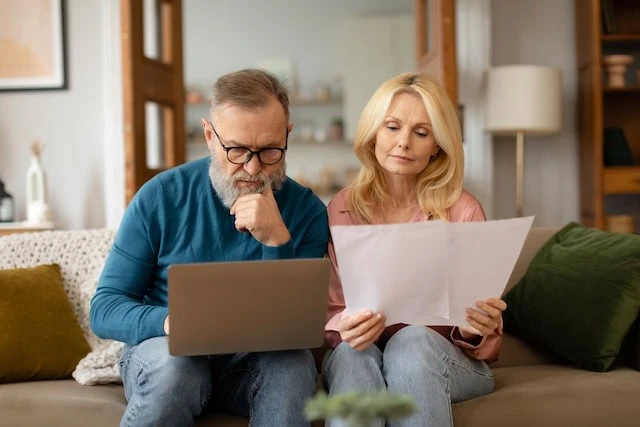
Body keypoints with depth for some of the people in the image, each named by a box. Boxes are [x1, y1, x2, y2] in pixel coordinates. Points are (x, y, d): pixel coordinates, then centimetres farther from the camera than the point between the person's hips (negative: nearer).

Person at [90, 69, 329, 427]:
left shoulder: (306, 210, -8)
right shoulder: (161, 197, -9)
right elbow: (105, 309, -8)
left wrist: (277, 241, -28)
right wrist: (169, 322, -30)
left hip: (253, 360, 0)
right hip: (165, 352, 1)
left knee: (293, 363, -32)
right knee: (176, 363, -33)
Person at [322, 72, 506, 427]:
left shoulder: (463, 210, -2)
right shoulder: (341, 209, 2)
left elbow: (478, 340, 1)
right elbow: (327, 312, 1)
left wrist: (475, 330, -24)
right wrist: (344, 328, -23)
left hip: (441, 357, 0)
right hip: (358, 354, 0)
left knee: (413, 340, -35)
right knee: (352, 352, -35)